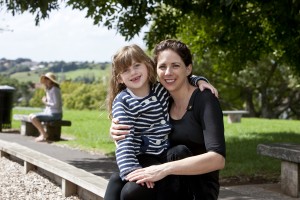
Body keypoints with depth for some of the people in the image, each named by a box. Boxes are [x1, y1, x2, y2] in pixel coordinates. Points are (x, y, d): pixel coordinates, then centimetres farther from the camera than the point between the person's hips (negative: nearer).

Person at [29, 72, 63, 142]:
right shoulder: (49, 89, 13)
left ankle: (44, 134, -7)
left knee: (34, 118, -20)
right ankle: (42, 134, 6)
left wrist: (45, 102, -13)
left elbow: (56, 105, -23)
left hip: (55, 114, -10)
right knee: (31, 116, 7)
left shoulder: (54, 90, -17)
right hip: (50, 112, 10)